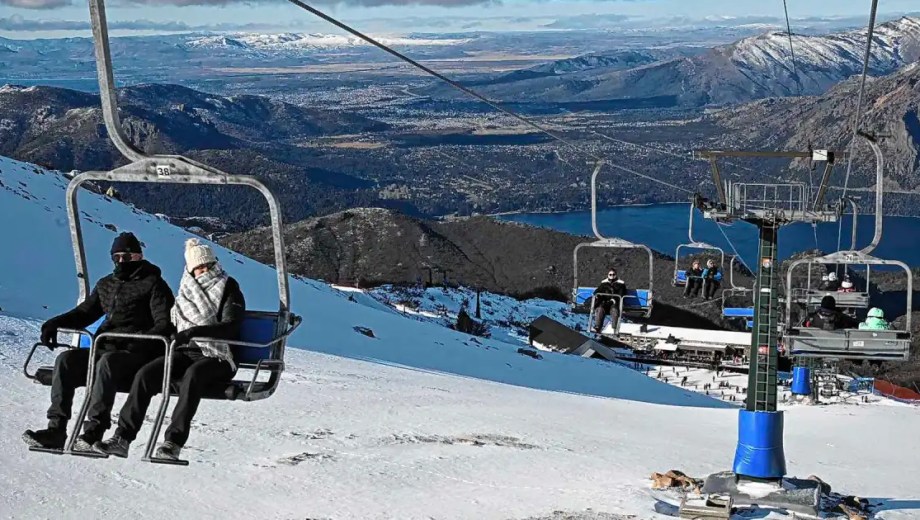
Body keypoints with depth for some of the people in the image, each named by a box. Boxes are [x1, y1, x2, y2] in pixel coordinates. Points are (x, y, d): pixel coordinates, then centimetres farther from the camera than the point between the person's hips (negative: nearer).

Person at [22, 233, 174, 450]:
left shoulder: (153, 284, 3)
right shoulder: (106, 285, 23)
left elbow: (165, 324, -6)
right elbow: (85, 312, 25)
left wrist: (145, 341, -24)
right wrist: (55, 323, 6)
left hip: (135, 354, -6)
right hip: (105, 348, 6)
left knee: (107, 362, -37)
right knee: (66, 359, -18)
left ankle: (94, 431, -42)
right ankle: (56, 429, -24)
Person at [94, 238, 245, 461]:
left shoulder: (229, 290, 1)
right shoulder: (187, 291, 17)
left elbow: (230, 327, -15)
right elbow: (174, 325, 25)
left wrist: (195, 331, -27)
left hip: (217, 356, -5)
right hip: (185, 351, 5)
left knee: (192, 375, -38)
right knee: (146, 374, -20)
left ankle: (174, 441, -42)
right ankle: (123, 438, -22)